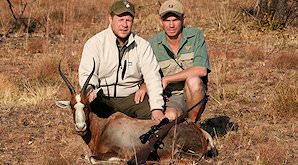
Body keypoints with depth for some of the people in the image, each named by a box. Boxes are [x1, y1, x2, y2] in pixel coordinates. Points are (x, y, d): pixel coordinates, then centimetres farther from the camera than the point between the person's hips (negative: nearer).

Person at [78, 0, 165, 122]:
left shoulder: (142, 45, 3)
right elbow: (87, 74, -12)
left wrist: (157, 108, -19)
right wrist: (90, 88, -38)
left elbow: (152, 77, -5)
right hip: (102, 97, -1)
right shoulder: (94, 43, -2)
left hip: (132, 97, 2)